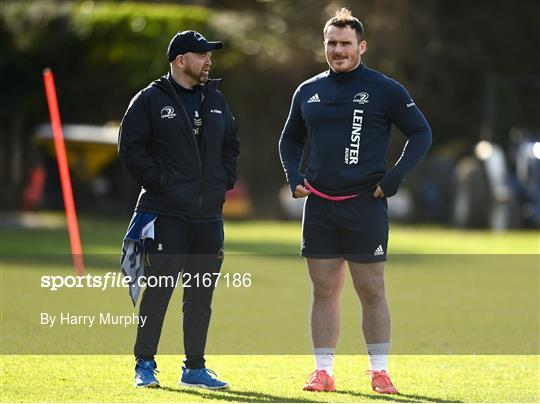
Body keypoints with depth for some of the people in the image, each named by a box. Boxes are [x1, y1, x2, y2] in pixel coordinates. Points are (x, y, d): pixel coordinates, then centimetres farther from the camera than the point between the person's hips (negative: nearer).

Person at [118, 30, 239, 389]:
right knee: (159, 288, -8)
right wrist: (158, 182, -12)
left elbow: (231, 143, 25)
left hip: (209, 214, 6)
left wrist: (224, 181, 11)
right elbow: (131, 147, -7)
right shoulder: (151, 100, -4)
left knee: (201, 293, 8)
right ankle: (145, 365, -1)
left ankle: (195, 368, 15)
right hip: (167, 213, -6)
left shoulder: (216, 100, 14)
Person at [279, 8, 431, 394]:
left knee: (372, 291, -2)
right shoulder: (308, 92, 11)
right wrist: (294, 177, 8)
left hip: (364, 204, -4)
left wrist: (394, 178, -8)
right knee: (324, 291, 5)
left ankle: (380, 371, 5)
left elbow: (422, 133, 1)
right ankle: (323, 372, 8)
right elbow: (291, 139, 25)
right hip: (318, 205, 4)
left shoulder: (385, 90, -2)